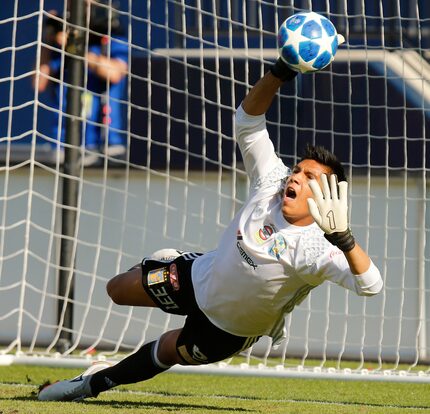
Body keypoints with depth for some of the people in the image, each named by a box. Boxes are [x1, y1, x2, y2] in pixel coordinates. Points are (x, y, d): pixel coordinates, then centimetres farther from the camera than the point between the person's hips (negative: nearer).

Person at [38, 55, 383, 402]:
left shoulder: (316, 250, -37)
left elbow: (370, 285, -52)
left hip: (229, 330, -4)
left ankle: (97, 382, 47)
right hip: (200, 277, 4)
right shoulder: (272, 181, -23)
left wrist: (342, 236, -66)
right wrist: (281, 73, -36)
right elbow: (248, 119, -20)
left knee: (167, 352, 19)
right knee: (119, 290, 15)